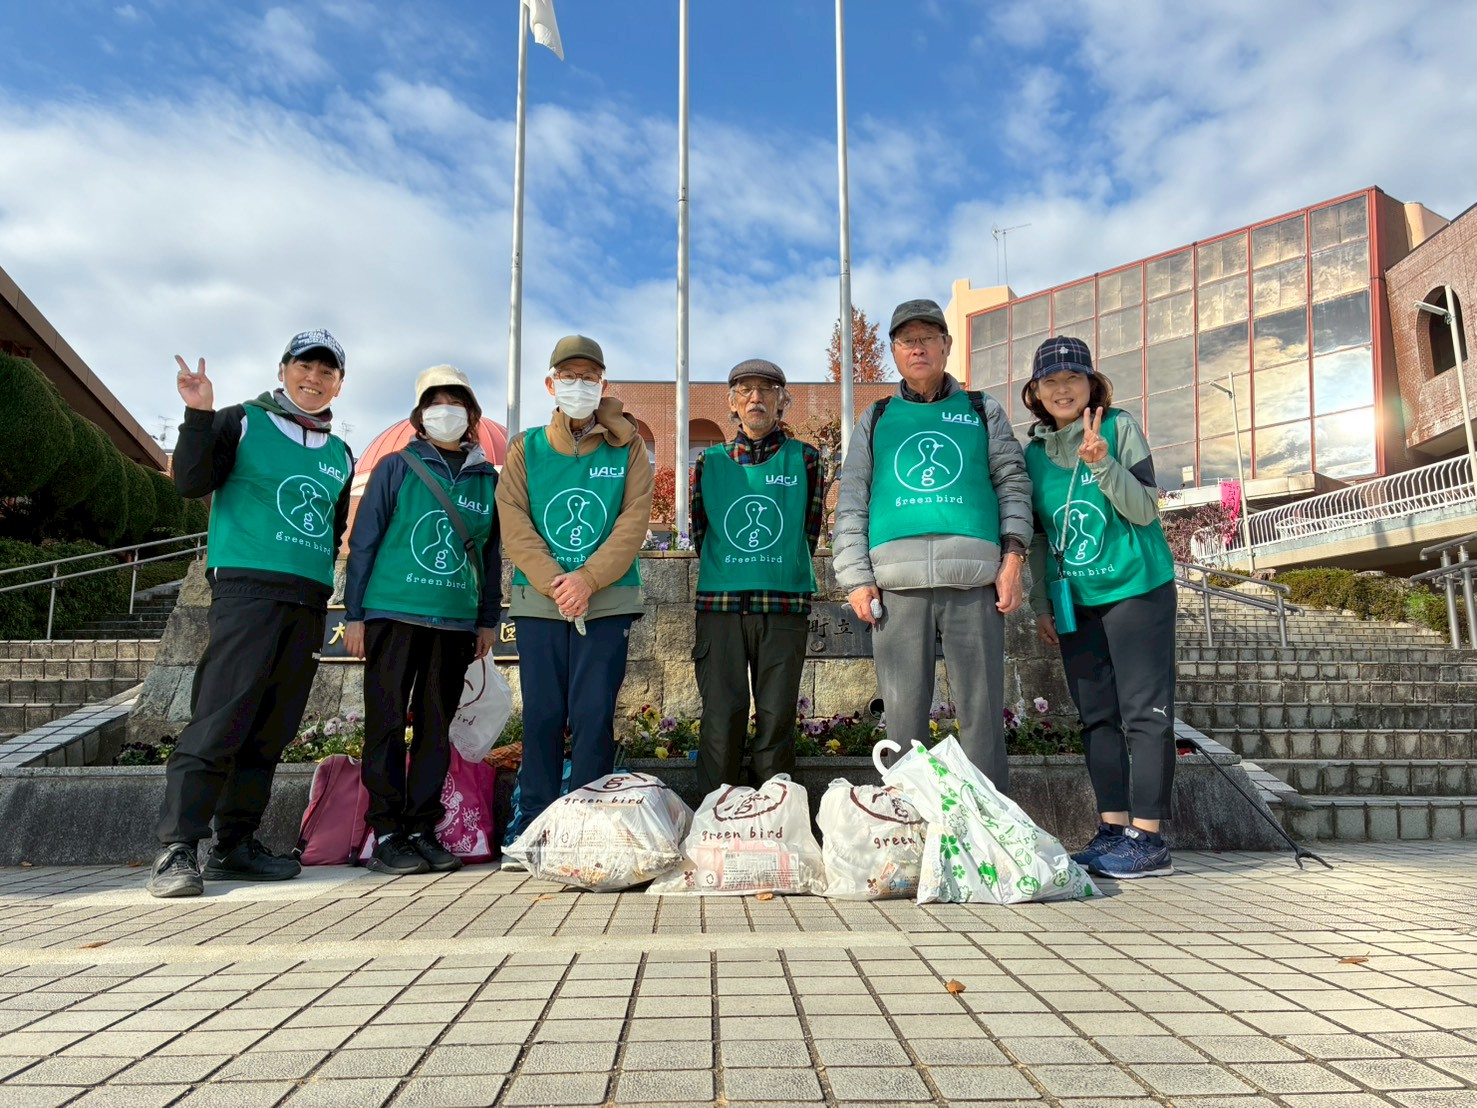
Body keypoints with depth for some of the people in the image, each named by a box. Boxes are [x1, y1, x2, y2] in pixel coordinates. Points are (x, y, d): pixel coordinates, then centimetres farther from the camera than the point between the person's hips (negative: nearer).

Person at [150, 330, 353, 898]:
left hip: (308, 604, 6)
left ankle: (235, 846, 13)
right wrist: (198, 415, -16)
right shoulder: (243, 423, 6)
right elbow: (192, 483, -6)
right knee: (218, 720, -14)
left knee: (270, 731, 6)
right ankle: (178, 849, -10)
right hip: (246, 589, -5)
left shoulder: (340, 456, 21)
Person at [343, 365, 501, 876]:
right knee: (388, 724, -1)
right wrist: (354, 614, -1)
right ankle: (386, 835, 7)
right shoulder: (396, 467, 3)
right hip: (394, 614, -3)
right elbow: (363, 541, 3)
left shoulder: (487, 478, 12)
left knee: (437, 728, 7)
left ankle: (422, 832, 15)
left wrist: (488, 619, 12)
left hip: (456, 621, 3)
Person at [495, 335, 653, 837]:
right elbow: (514, 524, 1)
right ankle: (532, 829, 12)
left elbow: (634, 522, -2)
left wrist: (587, 579, -14)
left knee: (593, 715, -2)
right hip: (538, 601, 1)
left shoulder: (627, 448, 8)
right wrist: (554, 582, -13)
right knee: (542, 715, 3)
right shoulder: (526, 448, 11)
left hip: (608, 601, -1)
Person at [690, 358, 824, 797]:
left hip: (784, 605, 0)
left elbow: (810, 531, 10)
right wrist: (724, 575, 11)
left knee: (777, 716, 2)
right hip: (719, 603, 1)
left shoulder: (804, 459, 8)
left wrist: (782, 574, 10)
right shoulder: (709, 463, 11)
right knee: (721, 715, 0)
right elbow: (700, 535, 14)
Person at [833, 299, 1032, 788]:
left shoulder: (983, 411, 18)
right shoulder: (875, 419, 18)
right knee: (903, 716, 2)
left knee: (982, 713, -1)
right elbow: (851, 503, 12)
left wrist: (1013, 554, -3)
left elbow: (1013, 484, 12)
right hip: (897, 580, 1)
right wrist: (856, 577, 1)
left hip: (974, 580, 0)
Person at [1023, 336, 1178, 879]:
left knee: (1145, 712, -5)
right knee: (1098, 716, 8)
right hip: (1077, 600, 5)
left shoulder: (1120, 428, -4)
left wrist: (1102, 465, -25)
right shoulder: (1034, 451, 9)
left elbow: (1146, 510, -11)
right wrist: (1041, 604, 12)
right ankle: (1113, 830, 16)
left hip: (1137, 589, -5)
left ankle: (1147, 838, -1)